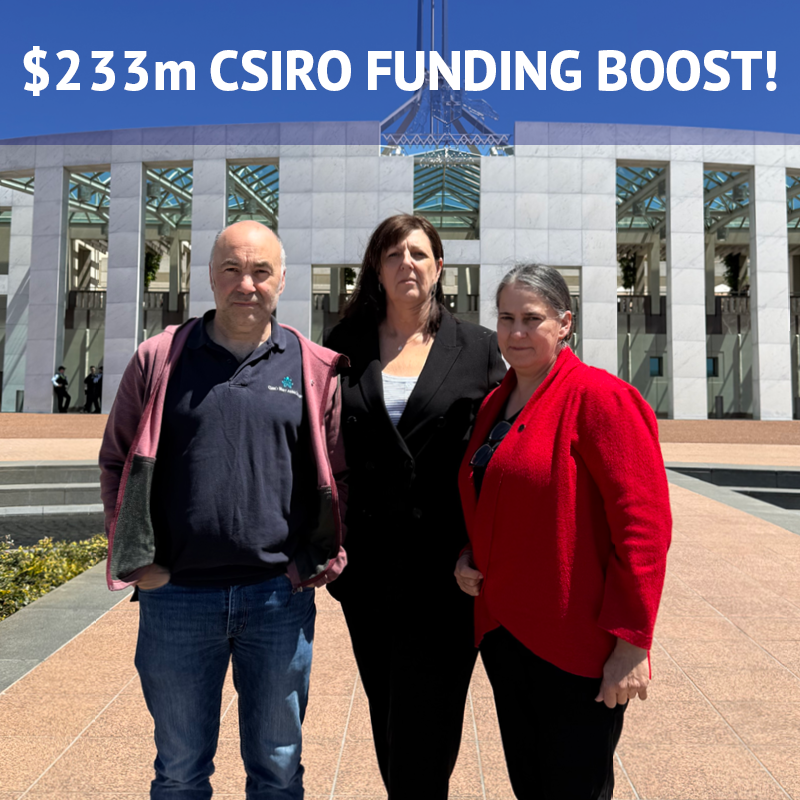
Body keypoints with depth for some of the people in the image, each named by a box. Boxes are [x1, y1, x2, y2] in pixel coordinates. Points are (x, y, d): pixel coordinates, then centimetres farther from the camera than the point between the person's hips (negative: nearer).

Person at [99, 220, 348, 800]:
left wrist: (317, 563, -1)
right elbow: (117, 462, 7)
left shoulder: (315, 368, 1)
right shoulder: (160, 359, 2)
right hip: (177, 595, 1)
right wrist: (139, 562, 0)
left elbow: (338, 475, 7)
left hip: (279, 598, 0)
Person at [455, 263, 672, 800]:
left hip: (576, 646, -7)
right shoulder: (495, 404, 10)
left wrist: (632, 642, -19)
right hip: (504, 631, 7)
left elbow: (644, 524, -18)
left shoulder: (598, 397, -14)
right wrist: (467, 556, 4)